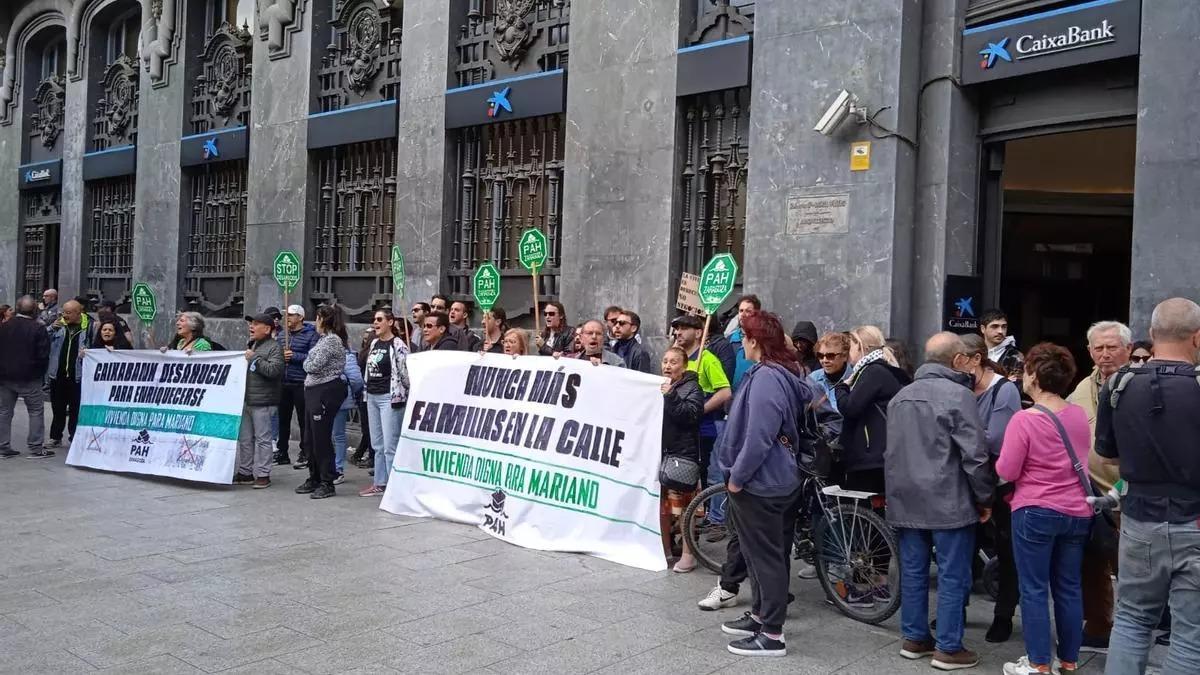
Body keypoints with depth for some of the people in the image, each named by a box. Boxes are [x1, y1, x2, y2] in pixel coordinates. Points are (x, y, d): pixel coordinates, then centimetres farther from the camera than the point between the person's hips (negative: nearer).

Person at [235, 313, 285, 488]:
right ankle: (245, 472, 21)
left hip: (262, 402, -8)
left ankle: (263, 475, 4)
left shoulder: (274, 347, -6)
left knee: (262, 438, -2)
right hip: (245, 400, 8)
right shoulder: (249, 345, 19)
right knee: (244, 438, 12)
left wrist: (254, 358, -15)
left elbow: (274, 370, -21)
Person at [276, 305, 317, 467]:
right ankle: (282, 452, 21)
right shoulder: (282, 335, 15)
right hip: (284, 383, 6)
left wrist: (295, 356, -16)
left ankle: (305, 455, 8)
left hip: (301, 384, -6)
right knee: (282, 419, 11)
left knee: (304, 420, 0)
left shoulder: (310, 335, -5)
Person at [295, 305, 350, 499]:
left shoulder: (331, 340, -14)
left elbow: (314, 366, -17)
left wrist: (306, 362, 1)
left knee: (321, 438, -6)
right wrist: (309, 364, 1)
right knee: (311, 438, 15)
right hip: (314, 391, 10)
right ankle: (314, 479, 25)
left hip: (326, 391, -10)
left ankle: (327, 483, 2)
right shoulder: (325, 339, 17)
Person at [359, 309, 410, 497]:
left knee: (390, 445, -8)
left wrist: (400, 396, -9)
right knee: (377, 445, 13)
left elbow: (405, 373, -12)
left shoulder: (398, 345, -10)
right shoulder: (374, 343, 14)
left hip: (389, 397, -8)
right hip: (372, 397, 8)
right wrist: (367, 393, 20)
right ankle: (380, 483, 21)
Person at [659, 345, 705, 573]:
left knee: (681, 505, -5)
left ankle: (688, 554, 3)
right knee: (661, 503, 10)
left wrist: (671, 396, -22)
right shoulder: (658, 385, 18)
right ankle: (665, 549, 22)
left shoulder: (692, 388, 0)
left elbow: (690, 415, -15)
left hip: (682, 453, -6)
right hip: (659, 452, 6)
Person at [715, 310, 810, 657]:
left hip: (760, 483, -10)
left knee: (766, 556, -2)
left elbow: (758, 437, -26)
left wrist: (737, 476, -15)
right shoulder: (783, 373, 10)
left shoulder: (766, 377, -22)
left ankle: (772, 635, 7)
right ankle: (761, 615, 34)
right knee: (763, 552, 20)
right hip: (774, 478, 10)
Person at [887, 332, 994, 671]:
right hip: (949, 501, -7)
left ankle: (914, 638, 20)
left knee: (913, 571, 13)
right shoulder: (958, 394, -11)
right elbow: (974, 455, -13)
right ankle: (948, 648, 6)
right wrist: (984, 498, -2)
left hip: (906, 500, 7)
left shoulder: (900, 396, 12)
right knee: (953, 576, 2)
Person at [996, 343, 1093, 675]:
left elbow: (1006, 472, -13)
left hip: (1036, 512, -6)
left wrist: (1001, 459, 7)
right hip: (1077, 512, 6)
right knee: (1069, 588, 13)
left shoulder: (1024, 419, -16)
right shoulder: (1079, 415, 2)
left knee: (1034, 589, 4)